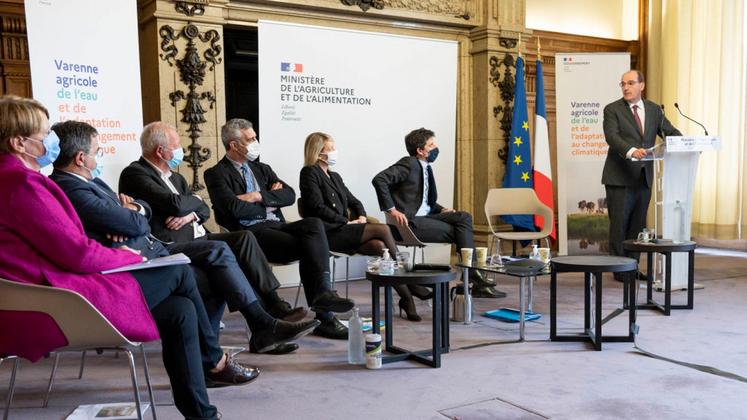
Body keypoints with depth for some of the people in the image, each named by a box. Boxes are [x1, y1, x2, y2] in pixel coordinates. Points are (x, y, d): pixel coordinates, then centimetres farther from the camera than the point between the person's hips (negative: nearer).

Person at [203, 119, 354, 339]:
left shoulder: (262, 169, 25)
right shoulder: (216, 174, 5)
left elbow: (290, 195, 10)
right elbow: (234, 207, -13)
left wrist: (260, 197, -6)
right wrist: (269, 204, 1)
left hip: (277, 226, 6)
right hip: (251, 233, -6)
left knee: (313, 224, -27)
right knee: (308, 248, -27)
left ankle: (324, 291, -38)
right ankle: (323, 317, -24)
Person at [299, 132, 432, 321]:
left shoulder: (334, 176, 24)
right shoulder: (309, 173, -1)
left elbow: (353, 201, 23)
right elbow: (318, 207, -12)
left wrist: (361, 216, 1)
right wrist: (347, 222, -12)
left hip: (342, 230, 7)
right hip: (328, 233, -7)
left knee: (379, 246, -23)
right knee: (382, 229, -22)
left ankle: (406, 296, -23)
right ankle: (409, 283, -13)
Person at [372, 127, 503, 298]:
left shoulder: (426, 168, 18)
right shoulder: (409, 164, -9)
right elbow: (379, 179, -20)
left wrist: (443, 210, 7)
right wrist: (391, 209, -21)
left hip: (425, 216, 8)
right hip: (410, 221, -8)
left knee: (464, 217, -11)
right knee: (460, 231, -14)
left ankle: (472, 270, -16)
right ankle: (474, 278, -7)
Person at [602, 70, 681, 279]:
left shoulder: (654, 109, 12)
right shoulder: (612, 110, -3)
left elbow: (670, 132, 8)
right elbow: (612, 137, -17)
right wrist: (631, 151, -34)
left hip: (644, 176, 5)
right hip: (620, 177, -4)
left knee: (638, 224, 9)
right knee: (619, 224, 0)